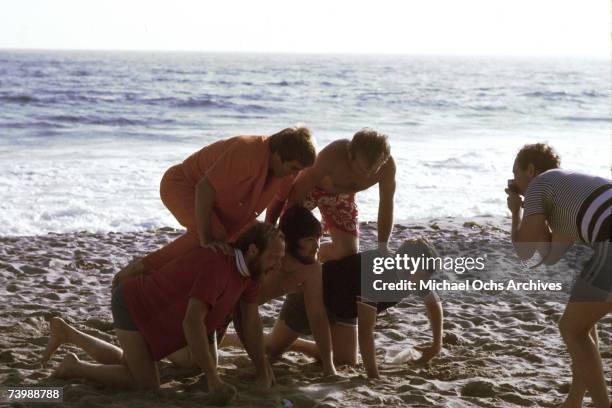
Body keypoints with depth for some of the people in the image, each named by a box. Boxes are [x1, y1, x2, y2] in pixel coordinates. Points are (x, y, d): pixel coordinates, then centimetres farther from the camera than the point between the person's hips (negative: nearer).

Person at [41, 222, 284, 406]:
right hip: (131, 304, -9)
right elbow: (192, 323, -44)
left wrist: (263, 371, -7)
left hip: (148, 305, 9)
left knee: (125, 365, 25)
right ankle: (75, 368, 4)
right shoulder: (216, 265, -37)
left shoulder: (250, 267, -8)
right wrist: (213, 380, -42)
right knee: (146, 383, -15)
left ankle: (65, 333, 37)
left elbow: (251, 322, -1)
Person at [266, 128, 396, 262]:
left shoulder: (387, 166, -34)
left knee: (348, 251, -5)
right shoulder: (332, 155, -43)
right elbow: (299, 191, -35)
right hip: (311, 186, -3)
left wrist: (382, 250, -20)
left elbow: (386, 208, -21)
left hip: (342, 198, 3)